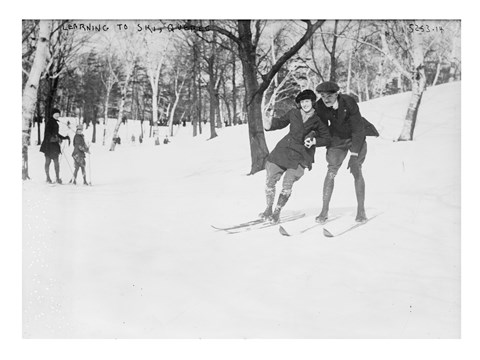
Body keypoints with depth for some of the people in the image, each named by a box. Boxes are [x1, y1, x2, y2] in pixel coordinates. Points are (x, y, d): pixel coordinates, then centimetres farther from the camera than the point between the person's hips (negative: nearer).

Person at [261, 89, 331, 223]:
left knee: (287, 185, -11)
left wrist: (314, 141, -16)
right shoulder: (293, 113, 2)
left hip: (300, 156, -3)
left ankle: (277, 211, 11)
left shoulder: (319, 119, -4)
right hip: (283, 150, 3)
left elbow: (326, 138, 0)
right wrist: (270, 124, -2)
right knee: (270, 181, 2)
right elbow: (281, 122, 17)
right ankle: (268, 208, 24)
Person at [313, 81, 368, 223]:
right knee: (331, 171, -10)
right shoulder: (319, 106, -19)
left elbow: (358, 130, -27)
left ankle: (361, 210, -1)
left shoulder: (349, 102, -30)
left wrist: (354, 155, -30)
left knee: (356, 171, -11)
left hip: (356, 138, -3)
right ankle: (324, 211, -6)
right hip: (337, 139, 3)